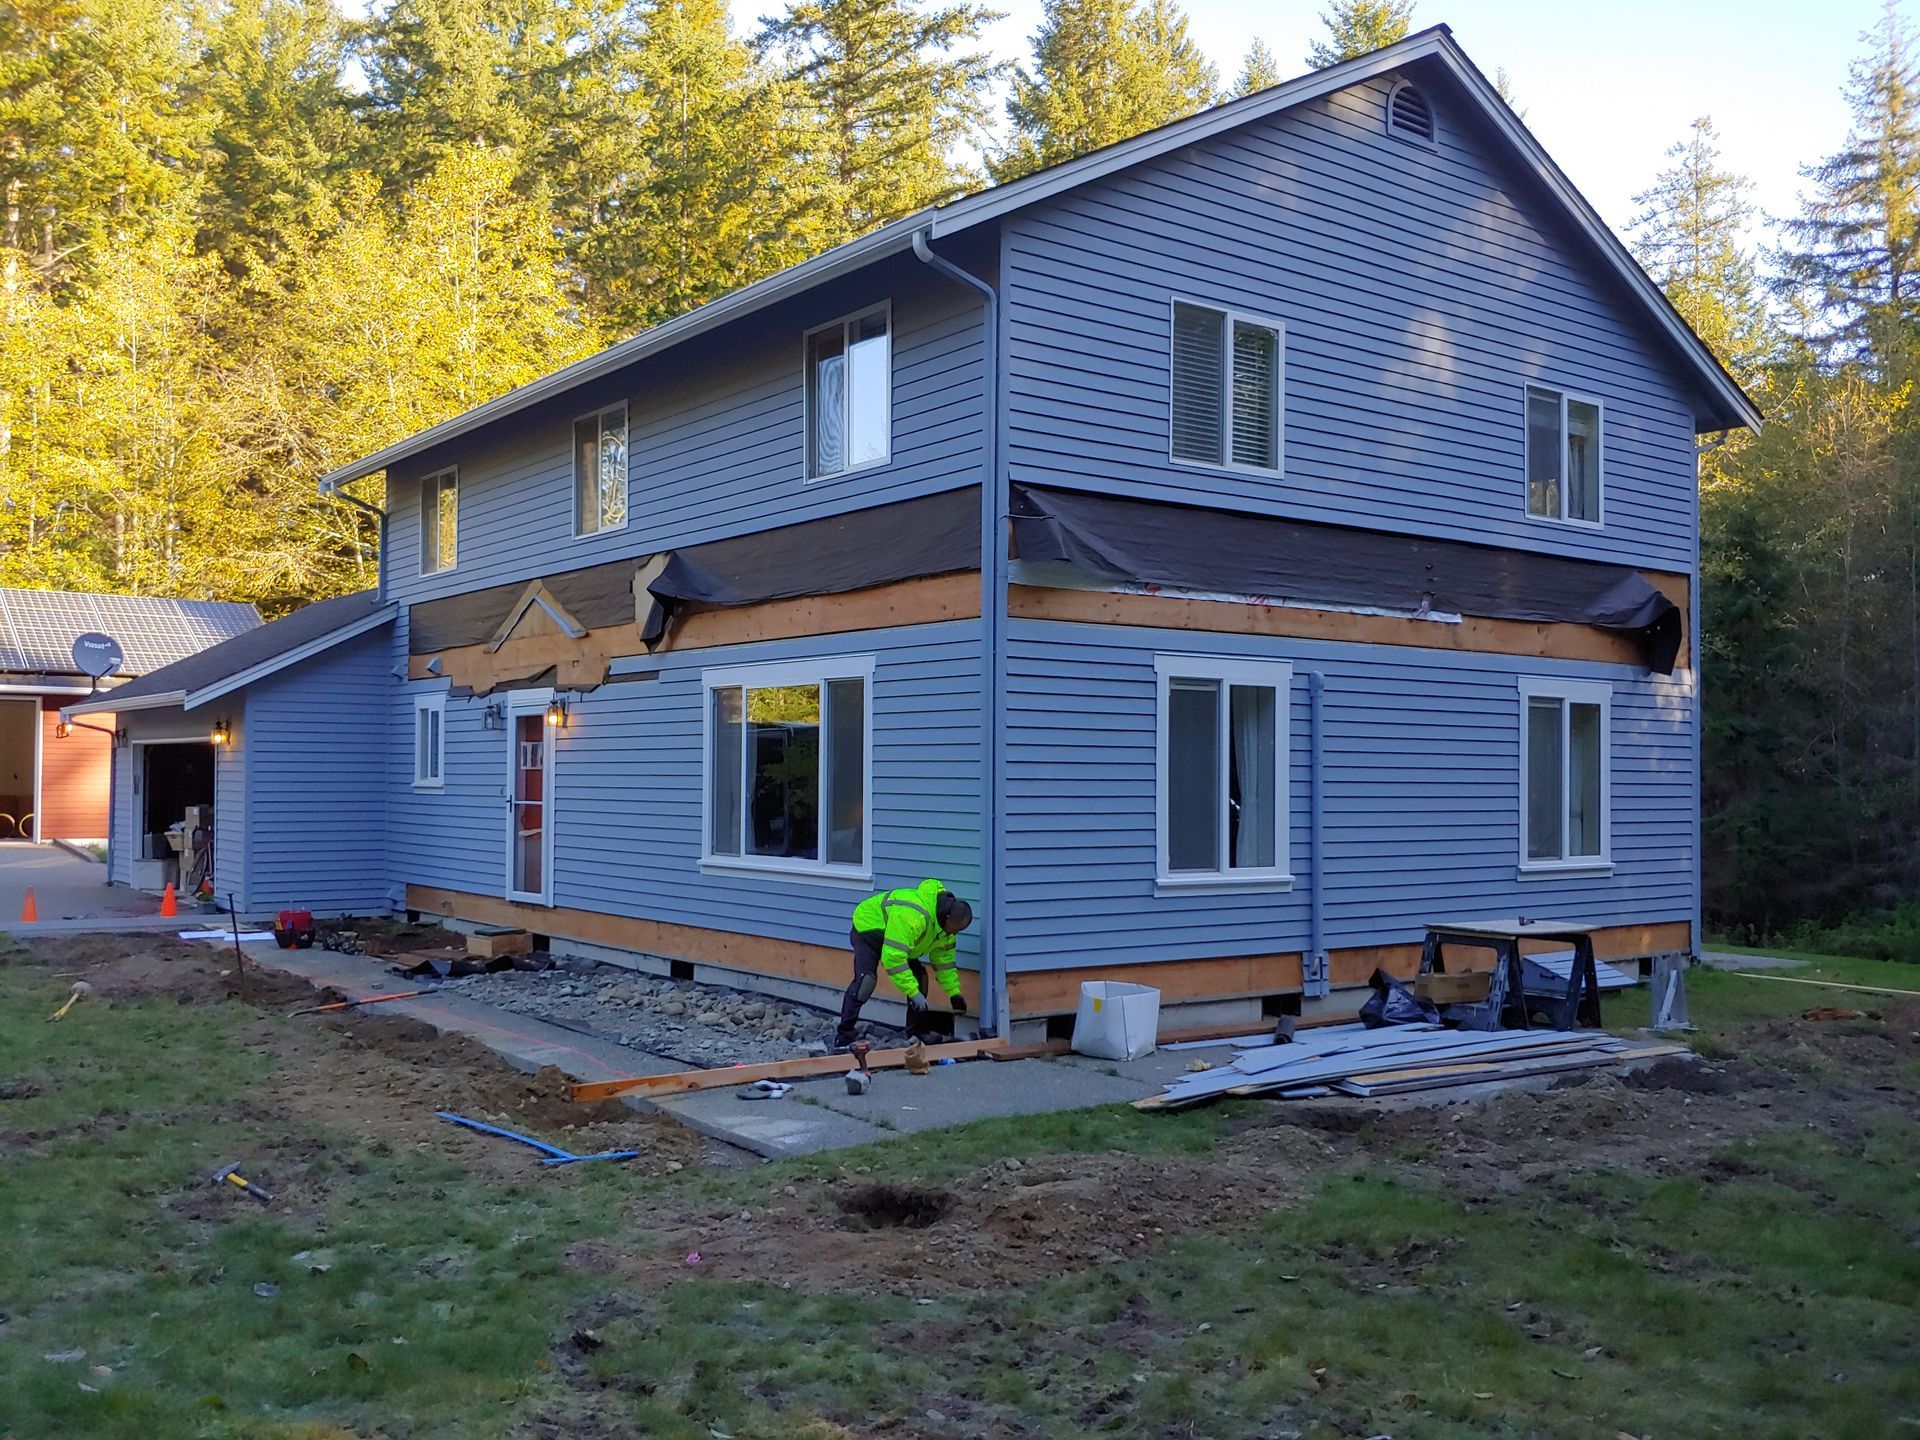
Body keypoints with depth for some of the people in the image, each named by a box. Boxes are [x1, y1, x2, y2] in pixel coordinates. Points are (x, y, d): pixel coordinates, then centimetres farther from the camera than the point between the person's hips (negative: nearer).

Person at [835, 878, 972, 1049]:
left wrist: (955, 994, -2)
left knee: (918, 976, 2)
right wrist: (913, 992, -38)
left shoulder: (946, 922, -12)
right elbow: (893, 957, -42)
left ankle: (918, 1031, 13)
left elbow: (944, 960, 1)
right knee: (865, 979, -26)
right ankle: (843, 1037, -25)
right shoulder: (912, 915, -43)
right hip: (868, 928, -9)